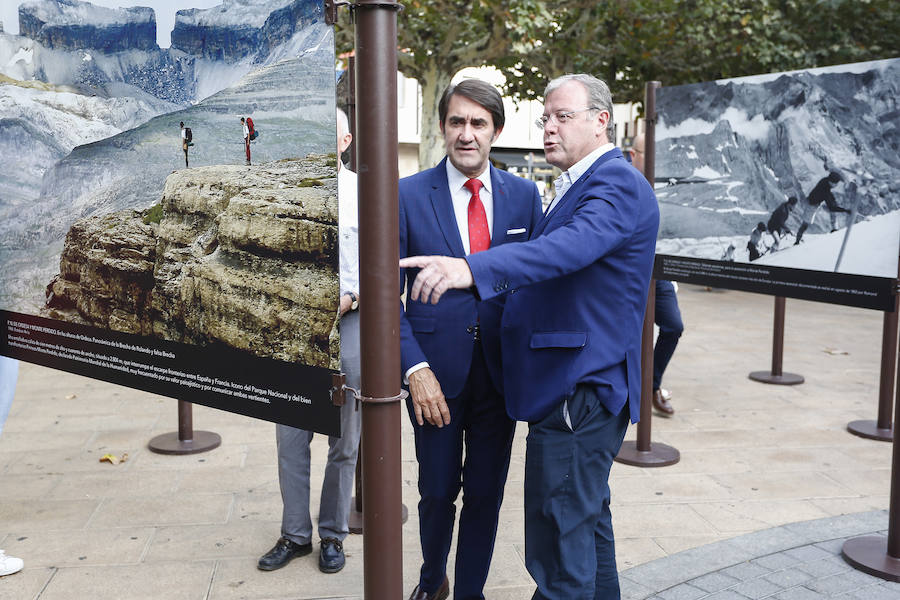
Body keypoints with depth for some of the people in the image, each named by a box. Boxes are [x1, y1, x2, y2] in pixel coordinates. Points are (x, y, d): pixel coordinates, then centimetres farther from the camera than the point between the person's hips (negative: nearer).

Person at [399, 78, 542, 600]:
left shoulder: (524, 195, 3)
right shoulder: (408, 195, -3)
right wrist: (416, 369, -14)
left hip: (501, 372, 2)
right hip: (437, 371, -1)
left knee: (487, 493, 11)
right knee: (438, 491, 11)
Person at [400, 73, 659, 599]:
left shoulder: (617, 182, -15)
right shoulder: (580, 186, 19)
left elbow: (569, 247, -34)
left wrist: (471, 269, -46)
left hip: (580, 389, -11)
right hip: (586, 384, 11)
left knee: (559, 532, -4)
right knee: (588, 515, 23)